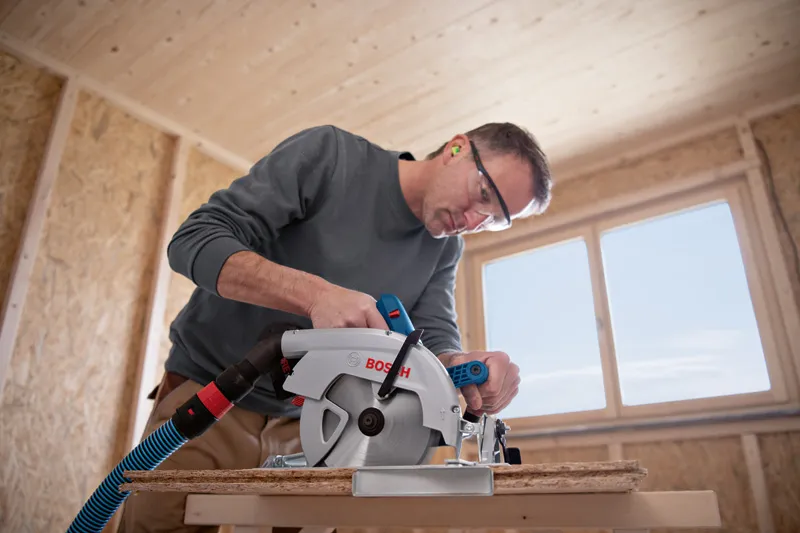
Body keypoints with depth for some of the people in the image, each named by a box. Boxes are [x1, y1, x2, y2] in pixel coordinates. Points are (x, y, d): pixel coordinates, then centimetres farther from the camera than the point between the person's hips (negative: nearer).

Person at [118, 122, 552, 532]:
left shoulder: (445, 247, 0)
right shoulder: (329, 152, -16)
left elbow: (433, 339, -9)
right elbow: (194, 240, -22)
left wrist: (462, 367, -33)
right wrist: (315, 292, -38)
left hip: (309, 423, 4)